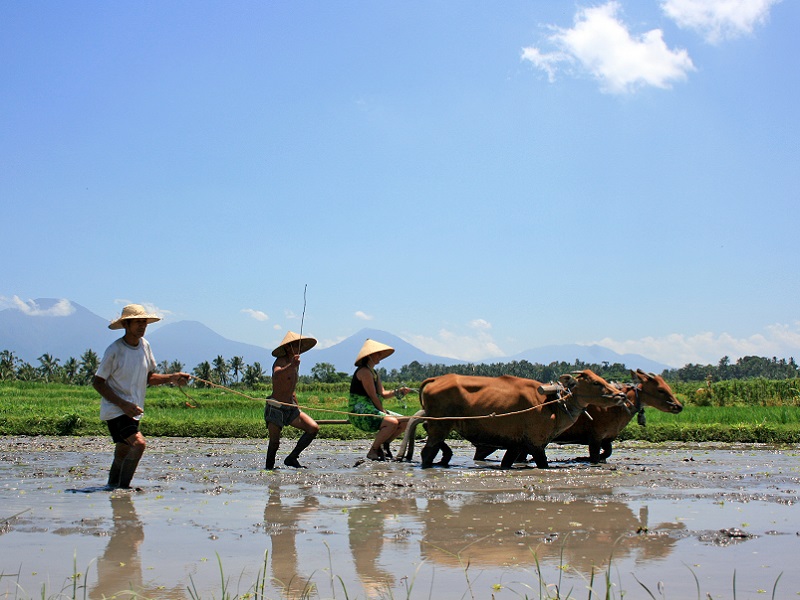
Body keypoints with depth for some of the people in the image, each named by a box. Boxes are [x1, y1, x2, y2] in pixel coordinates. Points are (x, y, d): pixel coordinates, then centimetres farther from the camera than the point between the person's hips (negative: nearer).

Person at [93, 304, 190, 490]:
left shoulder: (144, 345, 6)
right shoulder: (114, 350, -15)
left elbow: (148, 377, 16)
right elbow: (97, 382, -12)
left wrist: (172, 378, -1)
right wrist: (123, 404, -20)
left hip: (133, 411, 7)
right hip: (115, 410, -7)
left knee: (123, 453, 13)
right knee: (138, 443, -23)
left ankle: (111, 486, 27)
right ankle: (122, 488, -16)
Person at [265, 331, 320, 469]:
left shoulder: (294, 362, 14)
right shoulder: (281, 361, -12)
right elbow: (276, 375, -37)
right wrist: (291, 366, -52)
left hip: (291, 408, 8)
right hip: (276, 407, -7)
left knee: (313, 428, -8)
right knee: (274, 443, -9)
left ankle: (292, 458, 2)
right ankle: (269, 467, 14)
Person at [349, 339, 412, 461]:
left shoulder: (374, 373, 18)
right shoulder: (364, 372, -14)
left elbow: (383, 393, 11)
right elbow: (373, 396, -17)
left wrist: (398, 392, -5)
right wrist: (383, 412, -13)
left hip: (373, 410, 10)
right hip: (360, 414, -10)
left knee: (404, 422, 7)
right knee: (392, 422, -29)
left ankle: (383, 445, 13)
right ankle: (373, 451, -16)